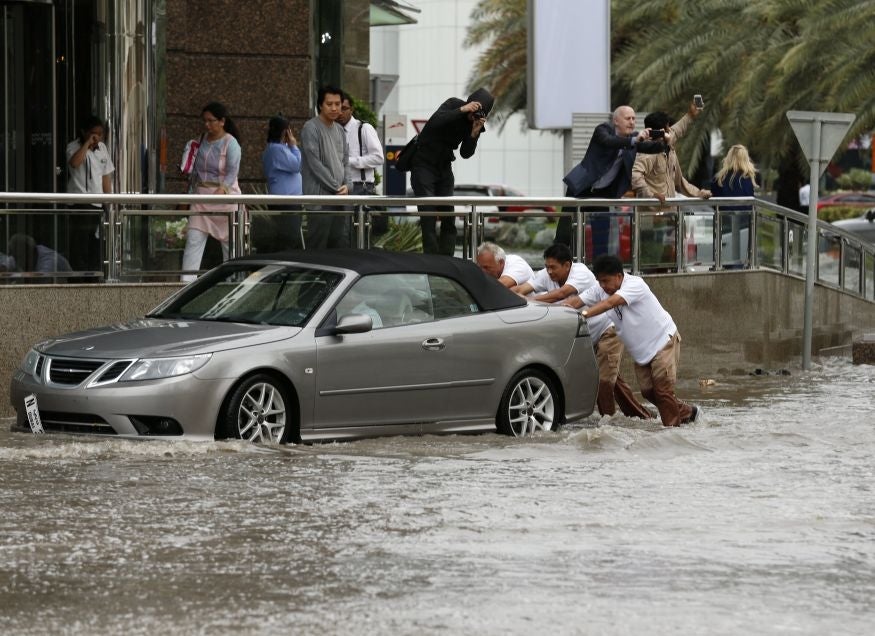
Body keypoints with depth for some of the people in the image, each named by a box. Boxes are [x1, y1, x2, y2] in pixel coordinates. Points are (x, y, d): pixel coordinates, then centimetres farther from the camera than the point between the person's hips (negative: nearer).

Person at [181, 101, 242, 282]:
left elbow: (232, 172, -18)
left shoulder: (231, 144, -10)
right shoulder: (204, 139, 10)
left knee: (229, 240, 4)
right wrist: (191, 190, 18)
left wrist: (221, 190, -30)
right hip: (202, 195, 5)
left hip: (224, 196, -5)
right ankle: (187, 279, -10)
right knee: (194, 238, -6)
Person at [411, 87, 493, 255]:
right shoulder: (453, 105, -13)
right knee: (429, 218, -11)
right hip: (424, 165, -6)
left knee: (449, 219, 2)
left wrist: (475, 133, -19)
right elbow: (435, 122, -32)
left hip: (444, 169, 6)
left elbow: (465, 153, -4)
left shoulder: (476, 122, 1)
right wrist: (462, 110, -35)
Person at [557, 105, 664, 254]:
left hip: (604, 192, 5)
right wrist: (635, 140, -44)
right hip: (581, 188, -5)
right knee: (565, 235, -3)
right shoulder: (603, 130, -12)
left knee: (602, 238, 3)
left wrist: (663, 142, -29)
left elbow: (652, 148, -6)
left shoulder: (633, 138, 3)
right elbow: (609, 141, -33)